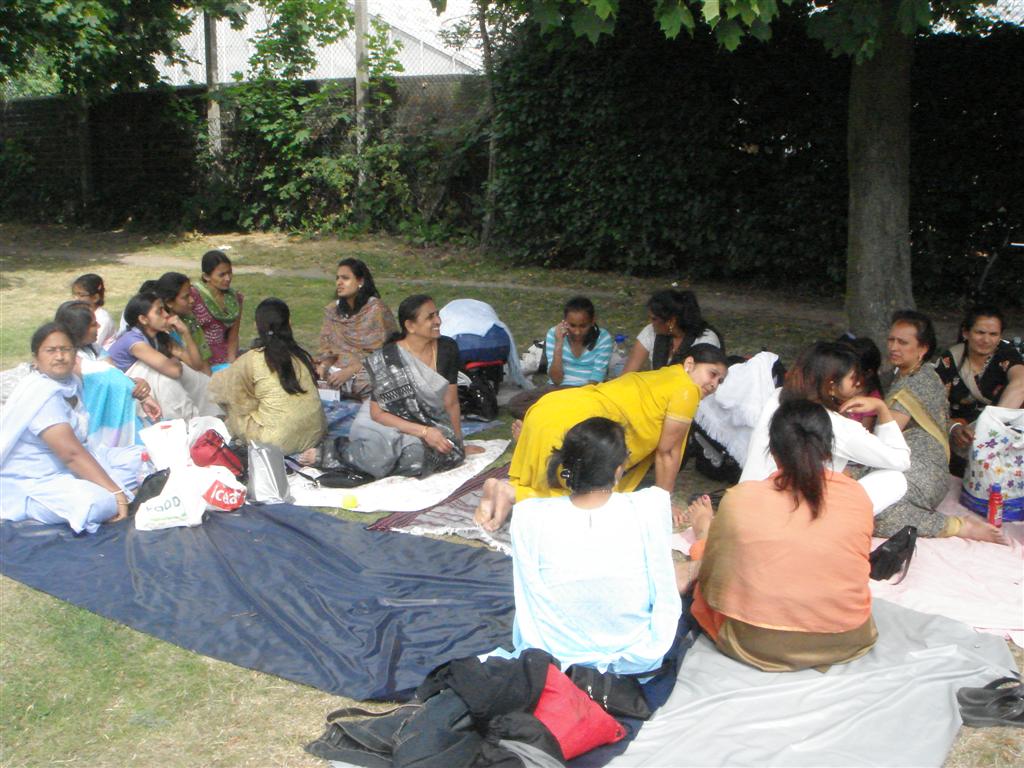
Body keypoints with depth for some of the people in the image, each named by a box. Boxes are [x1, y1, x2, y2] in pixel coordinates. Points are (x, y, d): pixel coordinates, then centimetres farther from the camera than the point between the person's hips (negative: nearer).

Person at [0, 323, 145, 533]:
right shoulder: (40, 394, -21)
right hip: (37, 483, -10)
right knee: (99, 502, -35)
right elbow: (71, 453, -27)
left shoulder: (70, 381, 6)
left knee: (139, 457, 3)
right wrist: (117, 492, -29)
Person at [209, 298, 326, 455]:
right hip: (317, 433, 5)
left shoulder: (252, 360, -7)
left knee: (233, 415, 14)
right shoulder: (301, 355, 4)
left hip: (283, 442, -5)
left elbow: (218, 385, 6)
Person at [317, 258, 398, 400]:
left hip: (370, 371, -4)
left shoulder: (376, 309, -8)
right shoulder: (331, 310, 9)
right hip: (339, 369, 4)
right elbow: (328, 348, 11)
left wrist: (350, 371, -19)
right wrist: (323, 366, -11)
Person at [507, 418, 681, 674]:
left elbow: (527, 601, -10)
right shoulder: (652, 506, -21)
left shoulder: (528, 516, -18)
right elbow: (663, 593, -9)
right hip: (638, 661, 0)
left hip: (551, 660, 1)